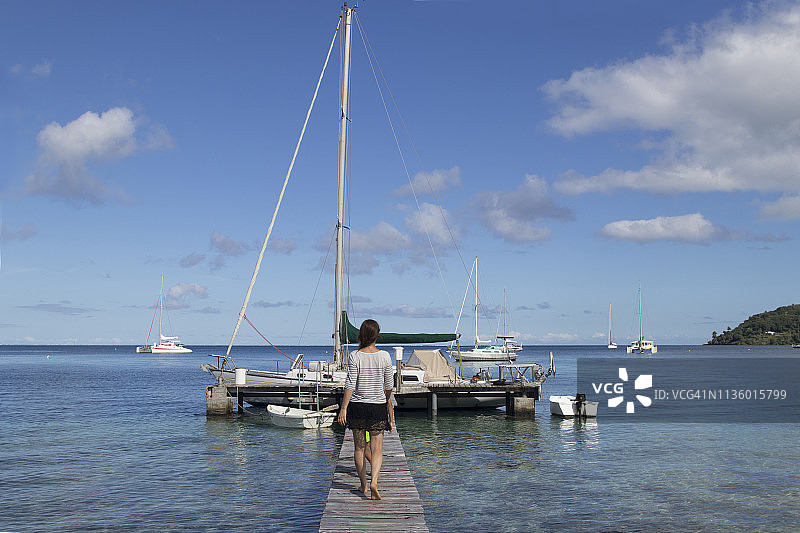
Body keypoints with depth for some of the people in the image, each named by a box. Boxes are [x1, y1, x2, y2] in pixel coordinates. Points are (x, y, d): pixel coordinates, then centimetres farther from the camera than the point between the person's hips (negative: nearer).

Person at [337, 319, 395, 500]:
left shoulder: (354, 356, -8)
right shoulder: (384, 356, -4)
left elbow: (350, 384, -11)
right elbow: (389, 385, 4)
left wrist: (343, 408, -6)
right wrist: (389, 405, 22)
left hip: (357, 406, 0)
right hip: (378, 406, 0)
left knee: (359, 447, 13)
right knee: (377, 449, 4)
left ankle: (363, 485, 22)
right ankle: (373, 481, -17)